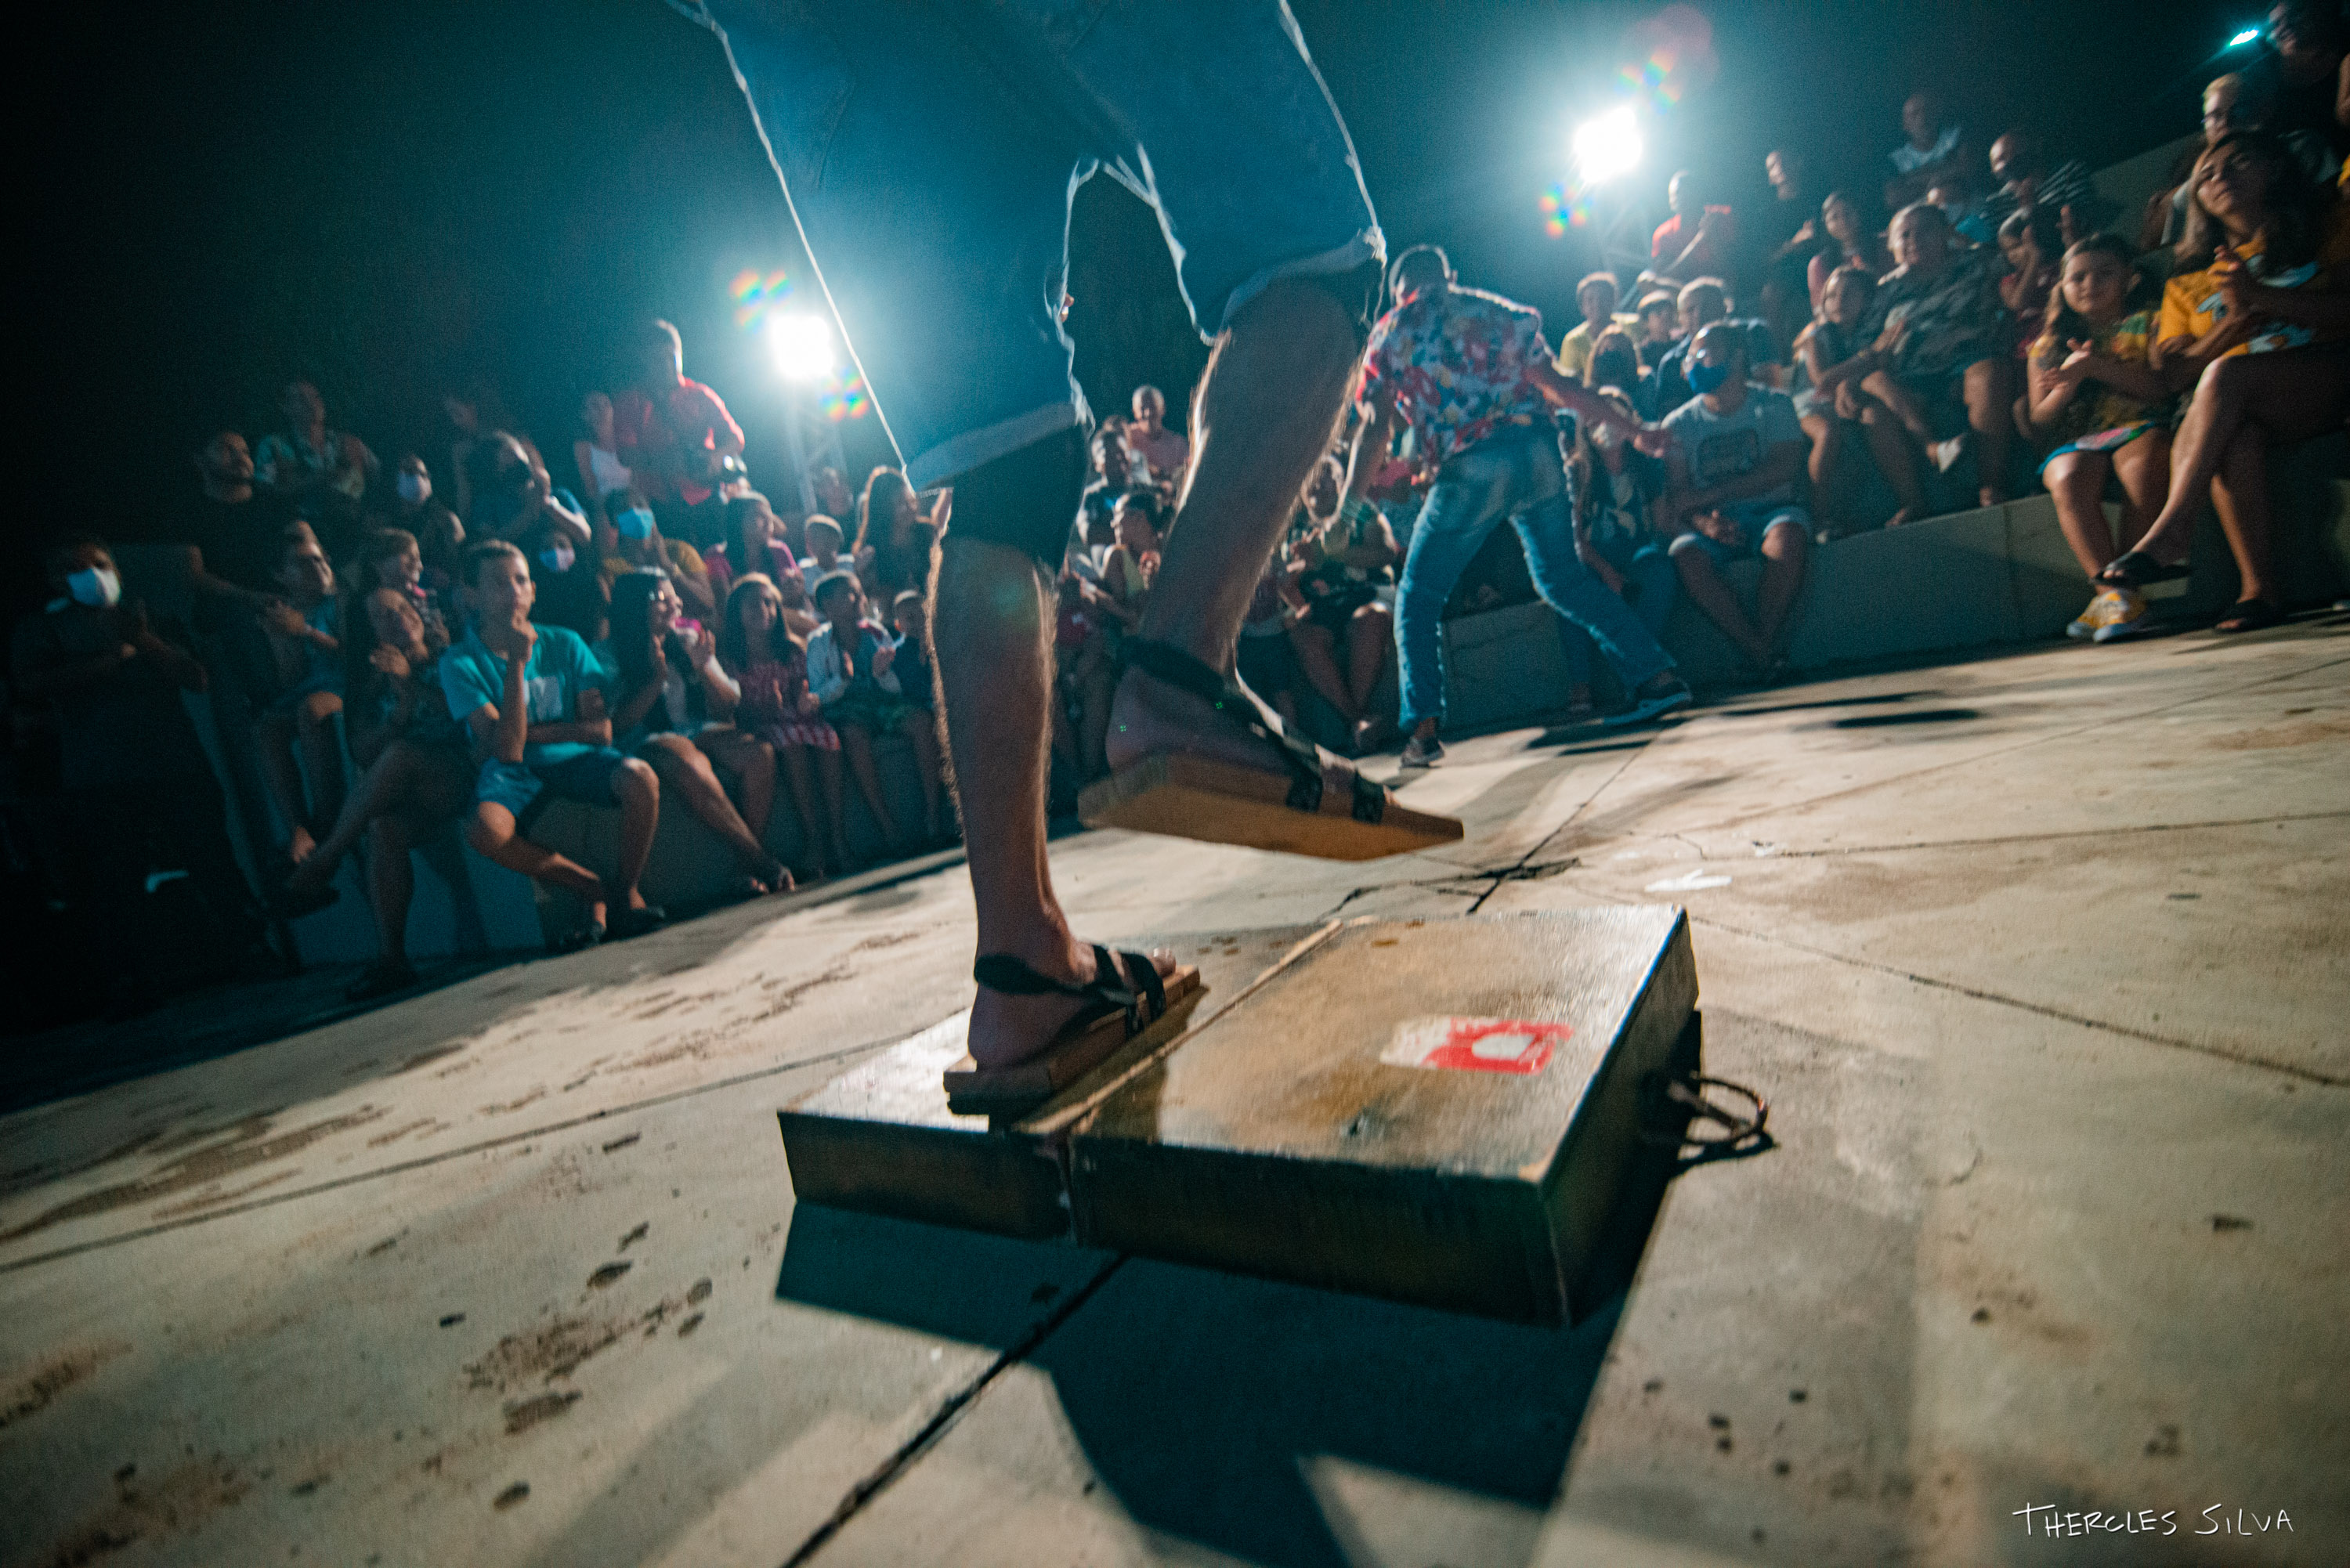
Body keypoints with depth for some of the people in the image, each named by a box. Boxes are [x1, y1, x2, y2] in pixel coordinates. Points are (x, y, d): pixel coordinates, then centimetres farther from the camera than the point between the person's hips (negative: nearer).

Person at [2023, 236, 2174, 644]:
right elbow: (2039, 424, 15)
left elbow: (2164, 389, 1)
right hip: (2076, 442, 1)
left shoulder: (2146, 324, 19)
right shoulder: (2047, 344, 23)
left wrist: (2097, 366, -9)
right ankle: (2113, 591, -40)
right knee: (2067, 480, -35)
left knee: (2141, 460, -37)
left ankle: (2120, 588, -35)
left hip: (2140, 427, -1)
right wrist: (2068, 385, -4)